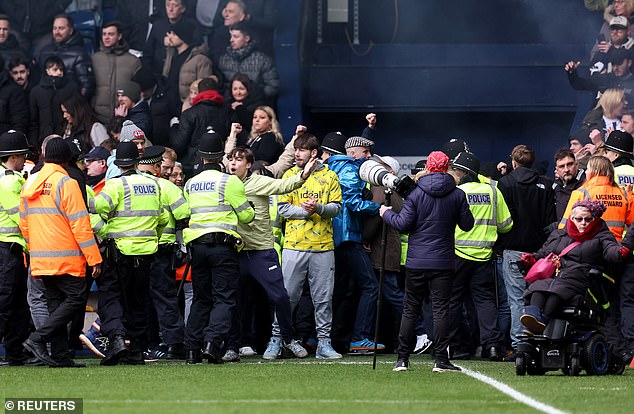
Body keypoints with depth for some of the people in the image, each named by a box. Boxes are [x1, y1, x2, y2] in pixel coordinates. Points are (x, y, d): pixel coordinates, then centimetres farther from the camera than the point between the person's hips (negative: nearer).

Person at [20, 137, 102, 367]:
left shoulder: (29, 183, 12)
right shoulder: (66, 183, -11)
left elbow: (24, 223, 17)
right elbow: (80, 224, -13)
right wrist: (94, 258, -11)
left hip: (40, 259, 8)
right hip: (66, 258, -8)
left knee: (56, 303, 11)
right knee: (76, 298, -3)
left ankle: (60, 355, 5)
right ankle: (38, 338, -15)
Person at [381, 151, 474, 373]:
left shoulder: (416, 193, -4)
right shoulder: (457, 195, -1)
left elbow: (403, 223, -8)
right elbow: (467, 225, 3)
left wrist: (386, 214, 10)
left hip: (416, 262, 0)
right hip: (443, 262, 0)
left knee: (410, 310, 7)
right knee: (441, 309, 0)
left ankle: (403, 358, 7)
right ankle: (441, 360, -6)